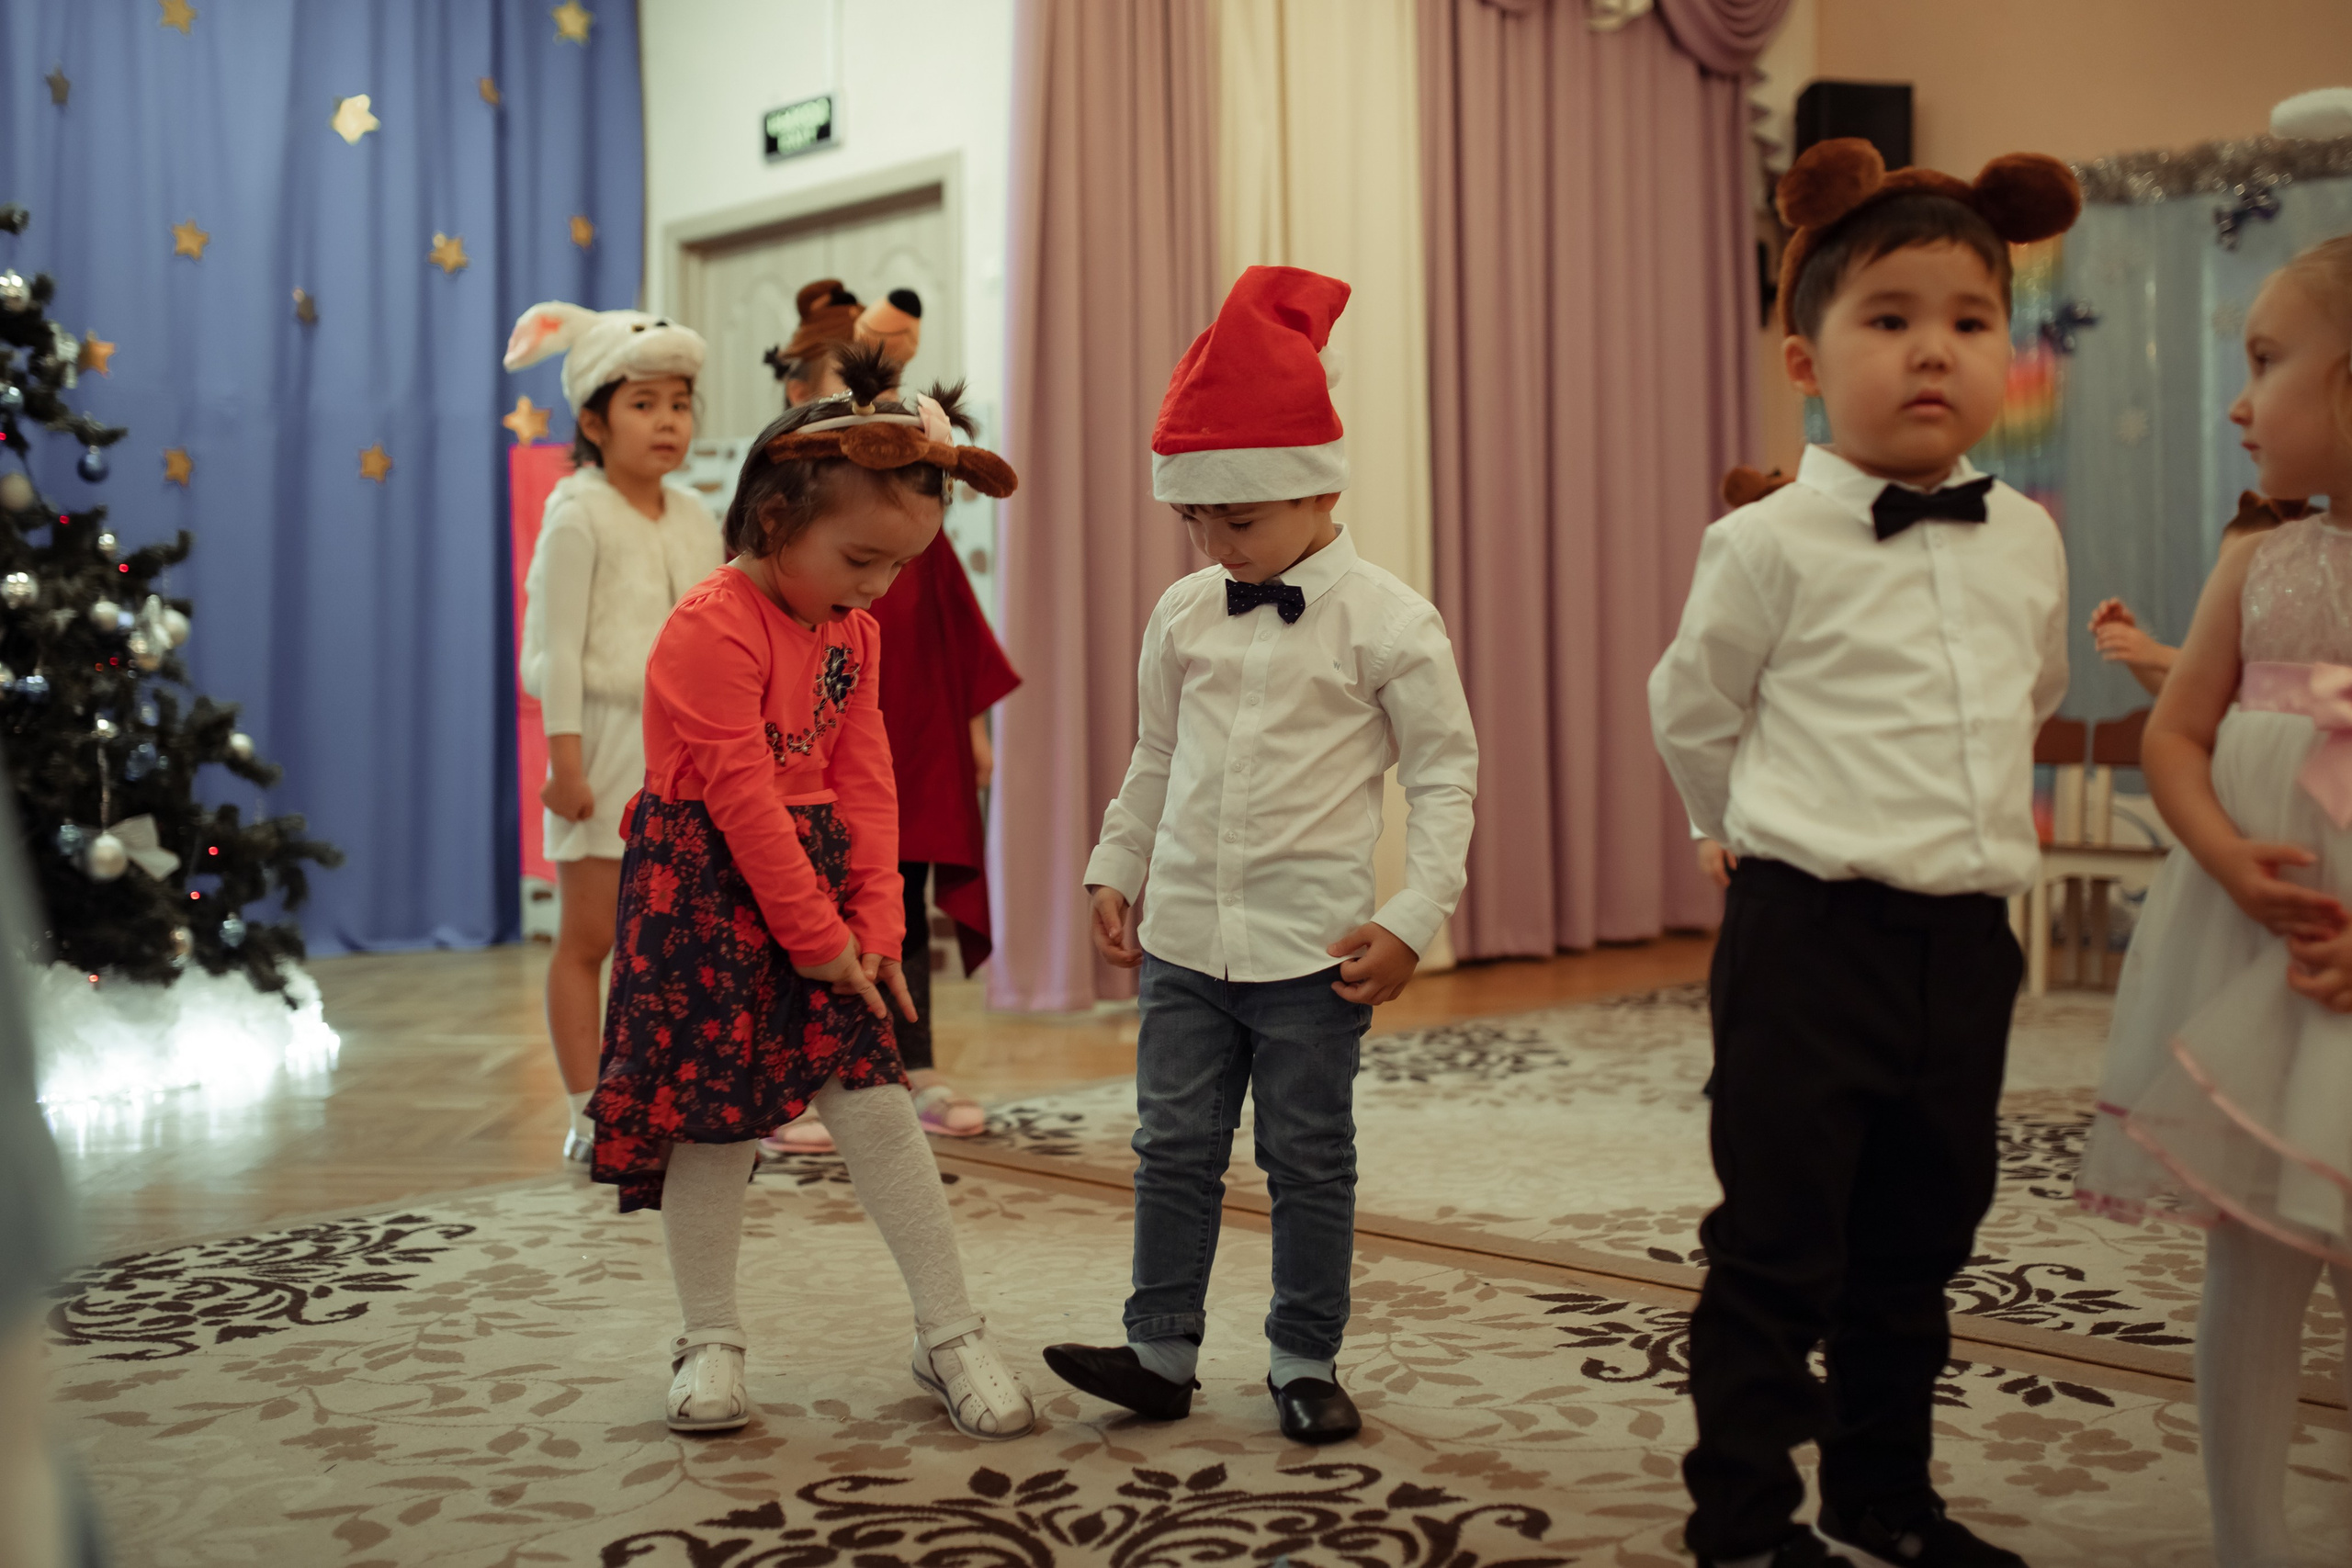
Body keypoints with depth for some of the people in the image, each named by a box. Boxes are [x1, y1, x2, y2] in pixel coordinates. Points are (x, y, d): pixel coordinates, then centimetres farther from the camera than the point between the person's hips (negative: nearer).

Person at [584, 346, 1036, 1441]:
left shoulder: (854, 632, 7)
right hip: (705, 890, -6)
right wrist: (819, 937, -15)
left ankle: (949, 1332, 9)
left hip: (815, 879, 6)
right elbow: (743, 799, -19)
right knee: (713, 1116, 1)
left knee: (875, 1101, 2)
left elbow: (863, 780, 7)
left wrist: (873, 922, -2)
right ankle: (710, 1340, 18)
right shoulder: (712, 628, -18)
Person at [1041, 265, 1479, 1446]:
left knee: (1309, 1160, 7)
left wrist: (1413, 917, -11)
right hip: (1184, 937, 4)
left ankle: (1306, 1363, 20)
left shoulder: (1387, 621, -7)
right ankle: (1160, 1351, 18)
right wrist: (1115, 871, 14)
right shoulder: (1183, 615, 6)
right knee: (1175, 1147, 8)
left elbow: (1445, 771, -5)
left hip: (1311, 945, -4)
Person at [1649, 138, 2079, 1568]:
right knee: (1779, 1248, 2)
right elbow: (1692, 715, 2)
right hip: (1809, 935, -5)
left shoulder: (2028, 541, 5)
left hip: (1968, 941, 6)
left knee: (1921, 1242, 17)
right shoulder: (1771, 546, -11)